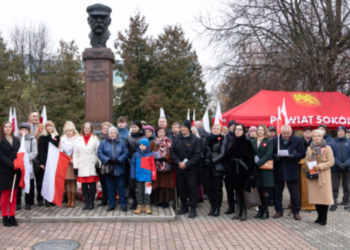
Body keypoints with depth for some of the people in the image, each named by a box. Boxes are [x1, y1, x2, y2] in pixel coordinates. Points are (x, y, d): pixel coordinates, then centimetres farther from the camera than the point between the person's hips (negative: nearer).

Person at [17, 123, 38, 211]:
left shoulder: (32, 139, 4)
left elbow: (35, 152, -1)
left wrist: (26, 158, -13)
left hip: (29, 164, 0)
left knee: (29, 184, 3)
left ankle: (28, 203, 12)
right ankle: (17, 203, 11)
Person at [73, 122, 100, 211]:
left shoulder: (95, 139, 4)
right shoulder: (78, 140, 10)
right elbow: (75, 154, 9)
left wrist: (99, 164, -5)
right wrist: (75, 166, 3)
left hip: (92, 166, -2)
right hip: (82, 166, 2)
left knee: (92, 185, -1)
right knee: (84, 185, 5)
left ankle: (91, 202, 9)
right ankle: (86, 202, 14)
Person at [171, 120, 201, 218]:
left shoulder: (195, 139, -7)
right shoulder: (176, 138, 5)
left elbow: (197, 155, -10)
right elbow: (172, 152, 3)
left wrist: (186, 164, -16)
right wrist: (178, 162, -12)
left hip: (191, 169, -4)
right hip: (179, 168, 4)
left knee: (192, 188, 0)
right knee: (181, 187, 11)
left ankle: (193, 209, 8)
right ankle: (184, 207, 25)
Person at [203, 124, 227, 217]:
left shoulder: (222, 140, -1)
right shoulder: (208, 139, 14)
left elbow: (222, 154, -8)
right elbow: (204, 151, 15)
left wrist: (212, 161, -15)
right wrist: (205, 159, -3)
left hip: (217, 167, -4)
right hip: (208, 167, 4)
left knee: (217, 188, 1)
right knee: (208, 187, 5)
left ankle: (217, 208, 12)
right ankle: (212, 207, 19)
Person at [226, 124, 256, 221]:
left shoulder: (247, 142, -6)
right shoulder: (232, 142, 8)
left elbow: (251, 157, -9)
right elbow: (228, 156, 8)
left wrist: (251, 172, -14)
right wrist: (229, 169, 2)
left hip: (244, 170, -4)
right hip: (234, 169, 4)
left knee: (244, 190, 0)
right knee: (237, 190, 10)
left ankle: (244, 212, 8)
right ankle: (238, 211, 17)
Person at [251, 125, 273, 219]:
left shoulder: (269, 141, 0)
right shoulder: (253, 141, 12)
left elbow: (268, 154, -10)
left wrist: (258, 163, -18)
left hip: (265, 168, -3)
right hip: (255, 168, 3)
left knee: (265, 190, 0)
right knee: (258, 190, 5)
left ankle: (265, 211, 7)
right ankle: (260, 210, 15)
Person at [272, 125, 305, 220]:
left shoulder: (298, 140, 0)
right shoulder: (275, 140, 3)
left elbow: (302, 154, -2)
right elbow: (271, 153, 5)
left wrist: (293, 156, -19)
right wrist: (276, 156, -17)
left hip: (291, 170, -2)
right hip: (278, 169, 2)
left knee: (294, 192, 3)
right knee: (277, 191, 9)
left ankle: (296, 212, 15)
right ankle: (279, 211, 22)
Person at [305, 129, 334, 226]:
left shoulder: (327, 148, -3)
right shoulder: (310, 148, 11)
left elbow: (331, 161, -7)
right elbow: (306, 160, 14)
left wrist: (320, 166, -18)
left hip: (323, 175, -4)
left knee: (324, 196, -4)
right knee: (315, 196, 6)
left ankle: (323, 218, 5)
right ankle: (319, 216, 18)